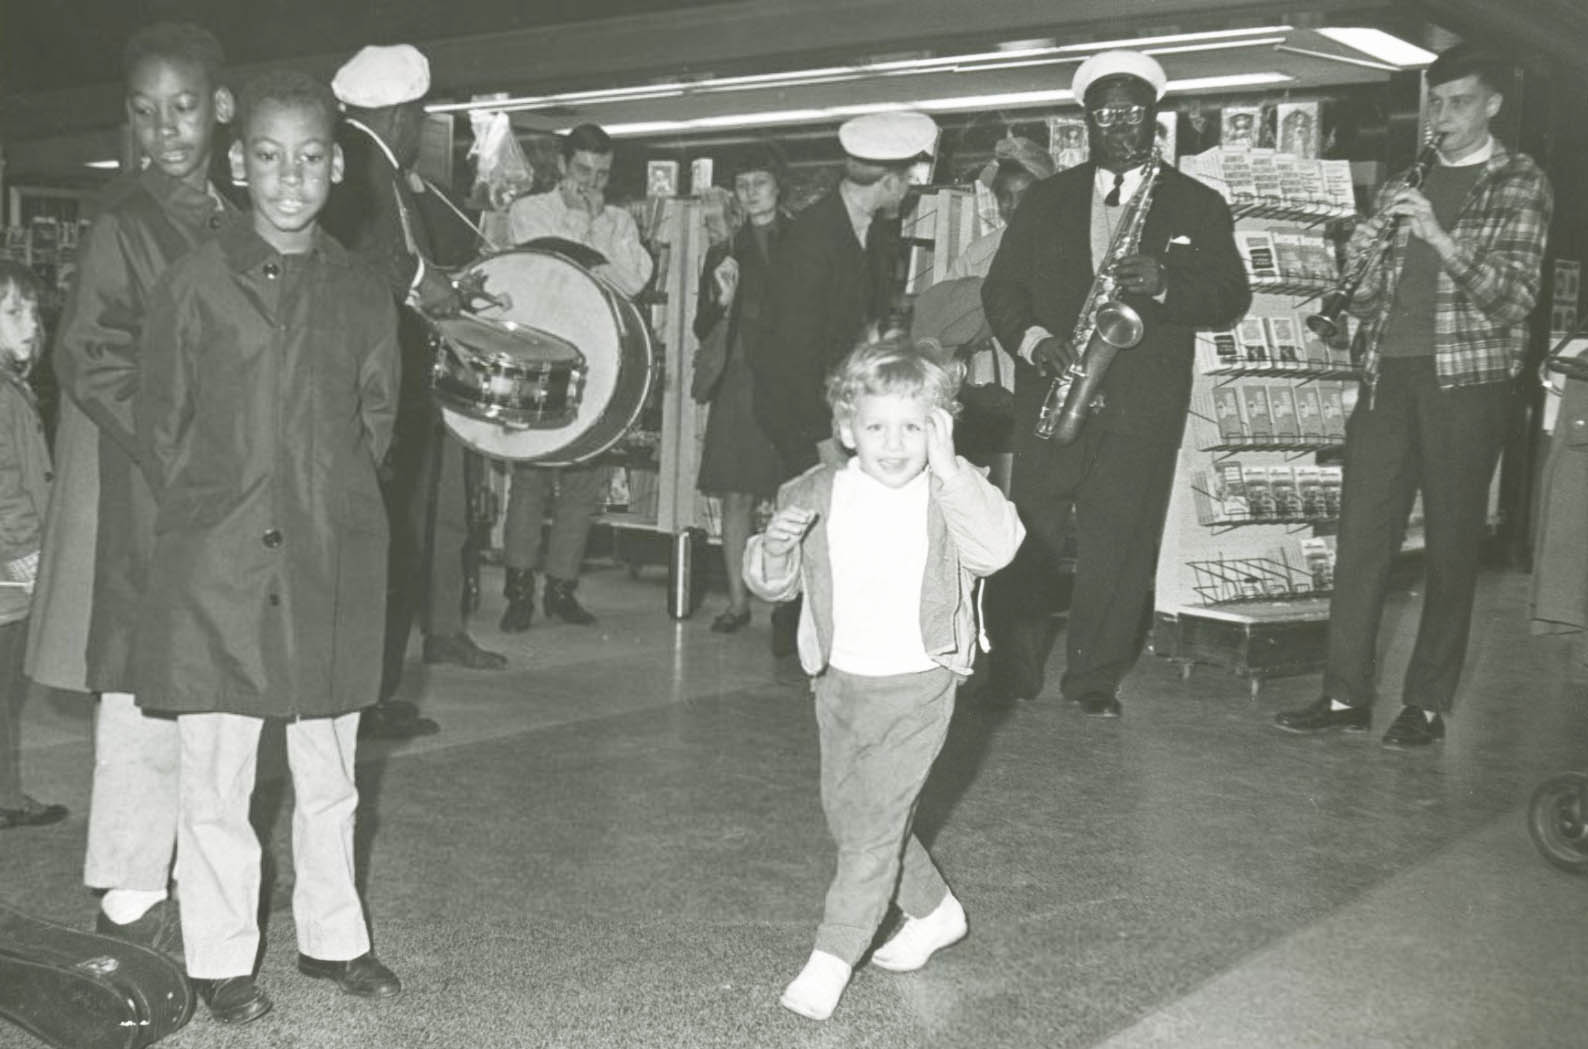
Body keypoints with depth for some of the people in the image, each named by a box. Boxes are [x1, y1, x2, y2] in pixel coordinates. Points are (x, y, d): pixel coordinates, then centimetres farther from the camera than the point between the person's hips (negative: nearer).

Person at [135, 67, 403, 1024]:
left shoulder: (364, 292, 4)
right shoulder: (195, 283, -1)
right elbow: (161, 425, 3)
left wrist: (331, 507, 7)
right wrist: (202, 514, 1)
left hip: (333, 567, 2)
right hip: (216, 566, -2)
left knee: (329, 773, 13)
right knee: (217, 776, 5)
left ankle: (334, 936, 29)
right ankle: (222, 957, 20)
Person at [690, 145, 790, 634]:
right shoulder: (725, 250, 10)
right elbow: (703, 330, 9)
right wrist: (722, 302, -9)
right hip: (739, 384, 2)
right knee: (736, 497, 3)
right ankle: (738, 600, 12)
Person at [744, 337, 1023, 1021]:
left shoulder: (950, 494, -12)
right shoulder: (818, 494, -3)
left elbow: (997, 547, -32)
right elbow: (772, 584, 1)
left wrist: (945, 467, -33)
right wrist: (777, 542, -21)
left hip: (916, 688, -5)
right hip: (841, 682, 5)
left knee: (874, 822, -6)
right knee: (844, 816, 17)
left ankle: (831, 960, 6)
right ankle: (934, 912, 38)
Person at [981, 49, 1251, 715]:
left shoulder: (1197, 205, 9)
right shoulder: (1047, 199, 14)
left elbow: (1231, 299, 2)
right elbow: (1001, 286, 9)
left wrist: (1165, 284, -17)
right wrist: (1033, 339, -10)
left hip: (1143, 404, -1)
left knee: (1119, 546, -1)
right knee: (1030, 541, -2)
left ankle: (1096, 679, 13)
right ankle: (1012, 674, 11)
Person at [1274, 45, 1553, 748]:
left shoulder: (1520, 184, 3)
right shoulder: (1403, 184, 17)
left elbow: (1513, 298, -9)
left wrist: (1441, 239, -21)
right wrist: (1363, 263, -7)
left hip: (1467, 380, -4)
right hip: (1389, 374, 4)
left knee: (1451, 545, 0)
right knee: (1360, 534, 0)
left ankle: (1428, 704, 8)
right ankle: (1346, 695, 6)